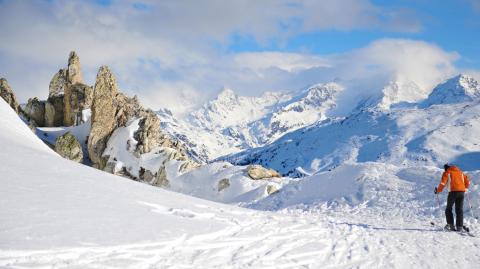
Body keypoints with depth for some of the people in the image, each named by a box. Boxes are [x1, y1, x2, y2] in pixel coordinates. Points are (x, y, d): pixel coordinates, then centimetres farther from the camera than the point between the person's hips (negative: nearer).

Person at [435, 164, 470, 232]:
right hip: (461, 192, 4)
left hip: (453, 192, -4)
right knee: (459, 209, 7)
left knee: (448, 209, 9)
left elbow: (442, 183, -6)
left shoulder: (447, 173, 5)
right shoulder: (460, 172, 20)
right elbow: (467, 181, 20)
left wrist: (438, 190, 6)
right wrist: (465, 188, 33)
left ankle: (450, 224, -1)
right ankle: (460, 226, -1)